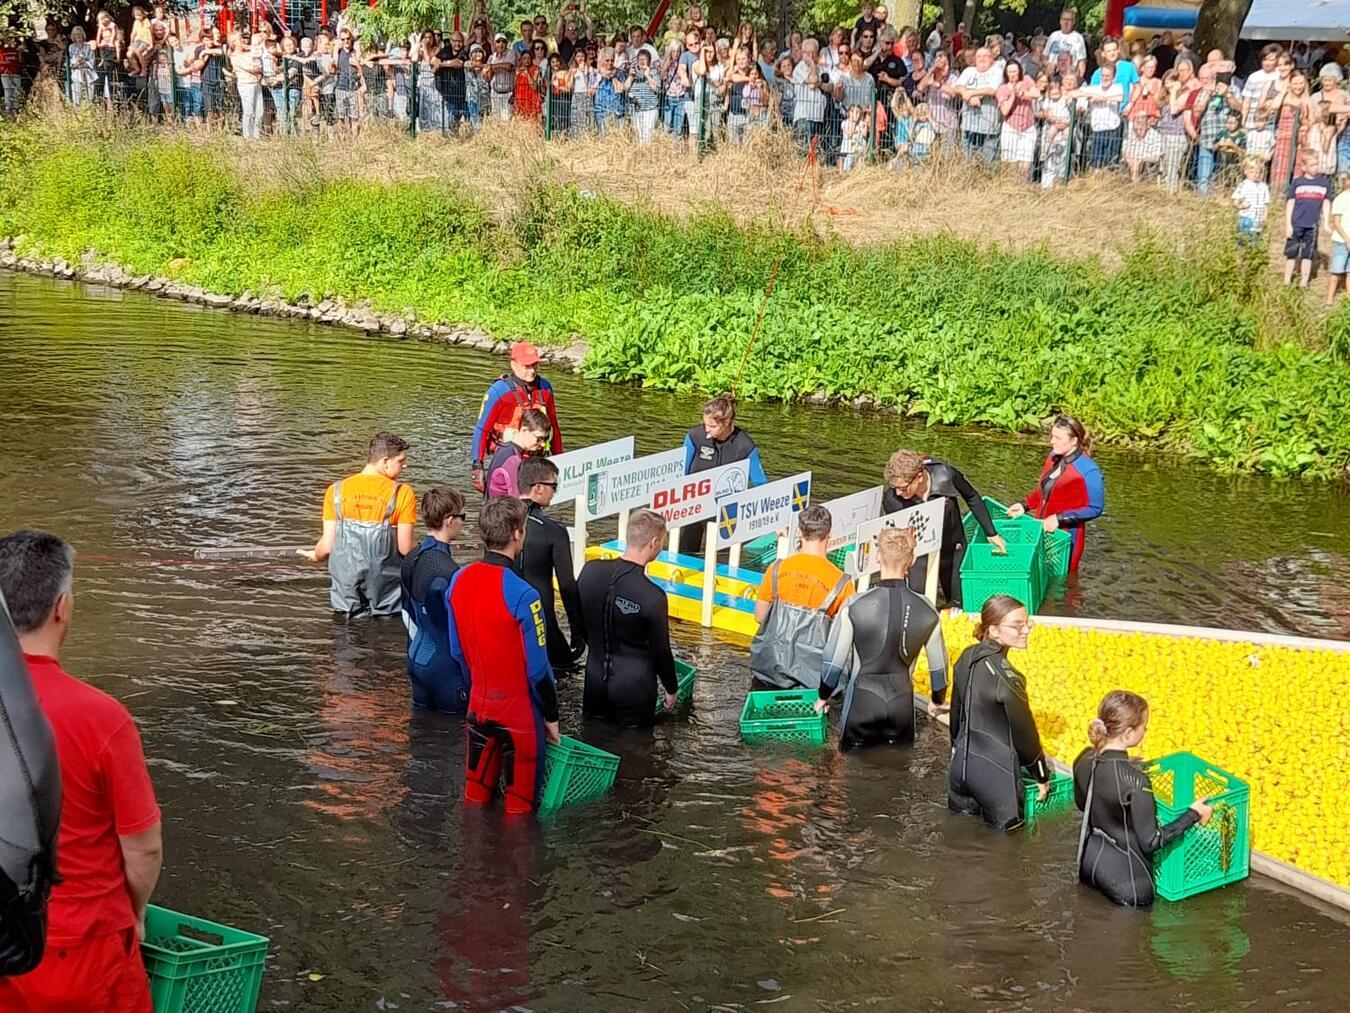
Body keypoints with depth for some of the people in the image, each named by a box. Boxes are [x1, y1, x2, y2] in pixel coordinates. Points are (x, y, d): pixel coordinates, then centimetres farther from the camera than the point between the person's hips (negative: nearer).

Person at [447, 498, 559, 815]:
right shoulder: (522, 595, -25)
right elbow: (538, 668, -18)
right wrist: (551, 716, -4)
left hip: (479, 705, 6)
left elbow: (457, 651, 7)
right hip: (520, 713, -6)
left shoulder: (458, 581, -4)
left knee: (475, 797, 20)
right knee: (520, 805, 9)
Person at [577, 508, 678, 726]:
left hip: (594, 682, 5)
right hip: (633, 691, -5)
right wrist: (671, 689, 6)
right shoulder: (653, 597, -24)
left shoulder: (590, 570, -9)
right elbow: (661, 651, -11)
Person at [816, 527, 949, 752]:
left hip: (863, 700, -2)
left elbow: (834, 659, -8)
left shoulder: (855, 606, -13)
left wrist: (824, 696, 9)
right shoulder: (926, 610, -4)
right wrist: (937, 700, 25)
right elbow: (938, 663, 6)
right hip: (902, 703, 2)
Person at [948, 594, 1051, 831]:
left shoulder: (967, 658, 0)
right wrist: (1042, 776, 0)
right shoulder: (1003, 674, -22)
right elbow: (1023, 730, -13)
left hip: (961, 764, 8)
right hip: (995, 772, -8)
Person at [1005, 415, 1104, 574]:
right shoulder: (1054, 457, 3)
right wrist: (1025, 505, 4)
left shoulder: (1088, 470, -19)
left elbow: (1095, 508, -18)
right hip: (1042, 530, 7)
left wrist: (1060, 518, -22)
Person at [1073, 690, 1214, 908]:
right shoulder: (1134, 780, -29)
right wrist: (1193, 814, -14)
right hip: (1124, 873, -7)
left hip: (1089, 857, 7)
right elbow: (1151, 841, -21)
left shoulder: (1084, 759, -8)